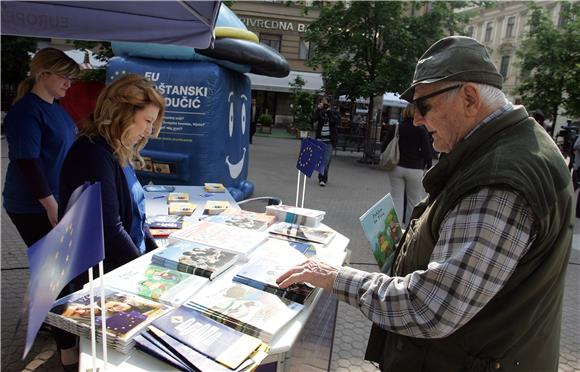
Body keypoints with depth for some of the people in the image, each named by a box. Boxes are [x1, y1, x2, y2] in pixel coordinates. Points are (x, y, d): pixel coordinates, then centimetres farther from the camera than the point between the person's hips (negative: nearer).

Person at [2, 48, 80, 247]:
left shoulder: (55, 108, 12)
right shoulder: (26, 112, -14)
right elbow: (27, 163, -20)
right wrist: (51, 205, -22)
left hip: (60, 199, 8)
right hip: (33, 208, -8)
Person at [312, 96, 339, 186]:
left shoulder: (334, 113, 4)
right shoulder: (319, 112, 8)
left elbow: (337, 121, -14)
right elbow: (313, 119, -9)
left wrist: (329, 111, -10)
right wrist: (319, 109, -12)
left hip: (329, 141, -3)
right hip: (320, 140, 3)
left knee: (326, 160, -9)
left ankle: (323, 178, -7)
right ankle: (323, 178, 18)